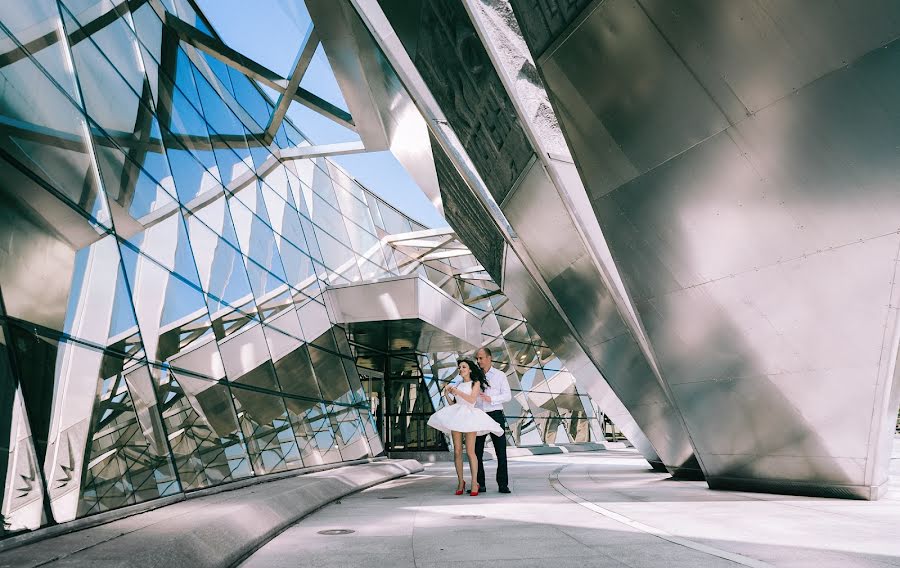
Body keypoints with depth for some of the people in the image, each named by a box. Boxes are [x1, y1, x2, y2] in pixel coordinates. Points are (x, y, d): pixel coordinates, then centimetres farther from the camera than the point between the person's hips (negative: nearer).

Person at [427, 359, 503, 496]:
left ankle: (474, 482, -5)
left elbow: (472, 399, -7)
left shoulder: (476, 383, 7)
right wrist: (447, 394, 4)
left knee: (470, 451, -10)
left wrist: (458, 392, -10)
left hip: (469, 416, -4)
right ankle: (460, 481, 9)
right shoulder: (458, 385, 20)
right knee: (457, 451, 1)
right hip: (456, 416, 4)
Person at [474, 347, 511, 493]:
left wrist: (491, 399, -16)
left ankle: (503, 484, 7)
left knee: (501, 451, -1)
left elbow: (508, 396, -3)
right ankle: (480, 484, 13)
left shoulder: (499, 375, 4)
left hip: (495, 415, -2)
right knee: (477, 451, 4)